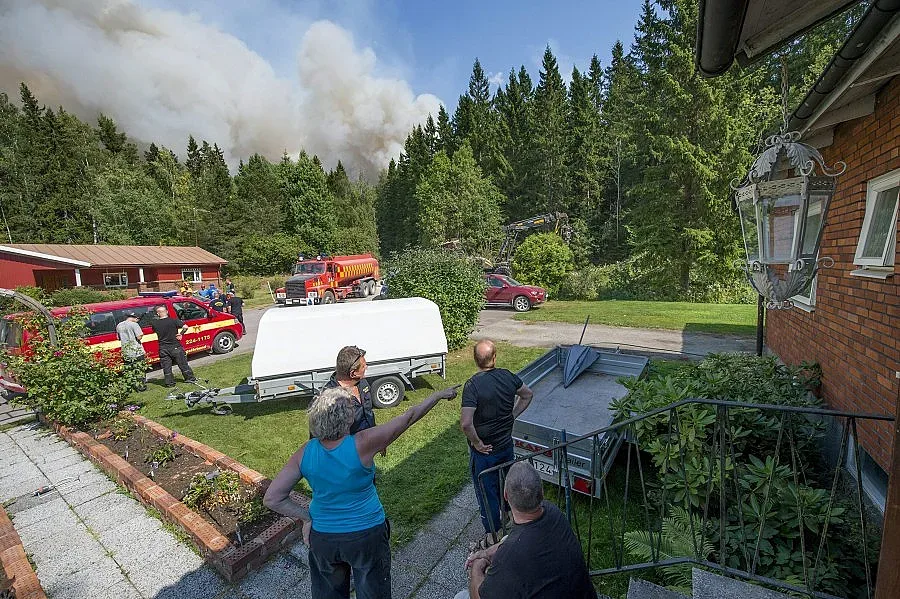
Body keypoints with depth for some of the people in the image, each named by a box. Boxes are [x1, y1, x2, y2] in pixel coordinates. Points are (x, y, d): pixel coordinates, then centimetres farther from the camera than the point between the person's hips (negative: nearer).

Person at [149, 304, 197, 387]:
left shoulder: (155, 323, -5)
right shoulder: (174, 321, -11)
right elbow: (185, 327, -17)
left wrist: (157, 318, 18)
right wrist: (181, 334, -3)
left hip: (163, 349, 2)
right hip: (175, 347, -1)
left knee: (166, 367, 11)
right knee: (183, 364, 9)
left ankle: (170, 383, 17)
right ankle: (190, 378, 18)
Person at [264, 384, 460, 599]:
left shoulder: (305, 452, -17)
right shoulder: (362, 444, -29)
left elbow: (272, 498, -11)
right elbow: (408, 417, -22)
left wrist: (307, 517, -2)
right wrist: (440, 394, -11)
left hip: (323, 539, 4)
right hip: (367, 535, -3)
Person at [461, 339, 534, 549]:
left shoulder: (473, 385, -27)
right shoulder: (507, 376, -10)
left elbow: (466, 423, -34)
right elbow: (528, 395, 9)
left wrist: (477, 443, -18)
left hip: (484, 451, -5)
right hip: (507, 444, 6)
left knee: (487, 494, 15)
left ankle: (493, 538, 33)